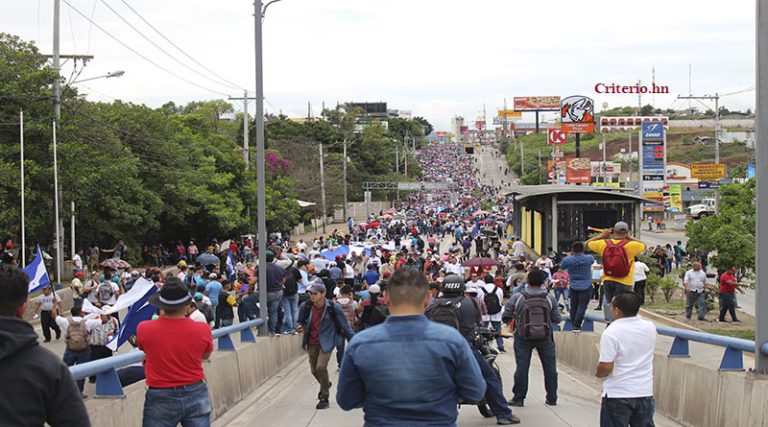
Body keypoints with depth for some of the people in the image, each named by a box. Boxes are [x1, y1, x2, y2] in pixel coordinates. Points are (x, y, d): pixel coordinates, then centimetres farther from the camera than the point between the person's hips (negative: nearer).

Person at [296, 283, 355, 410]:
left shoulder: (333, 308, -11)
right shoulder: (305, 307, -4)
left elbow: (345, 326, -2)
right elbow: (300, 322, 12)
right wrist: (299, 327, -12)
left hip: (326, 342, -4)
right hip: (312, 343, 4)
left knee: (321, 367, -19)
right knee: (314, 370, 12)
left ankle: (324, 398, -4)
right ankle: (325, 385, 46)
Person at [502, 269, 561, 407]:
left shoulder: (517, 298, -8)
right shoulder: (550, 299, -5)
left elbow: (506, 317, -2)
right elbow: (557, 319, 0)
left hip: (523, 337, -1)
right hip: (545, 337, 1)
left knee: (522, 367, 5)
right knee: (550, 367, 11)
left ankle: (518, 398, 9)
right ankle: (552, 398, 16)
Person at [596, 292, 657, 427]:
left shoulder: (611, 333, -18)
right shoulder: (650, 328, 0)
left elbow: (606, 367, -20)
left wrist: (597, 374, 3)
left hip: (618, 395, -5)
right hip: (645, 392, 5)